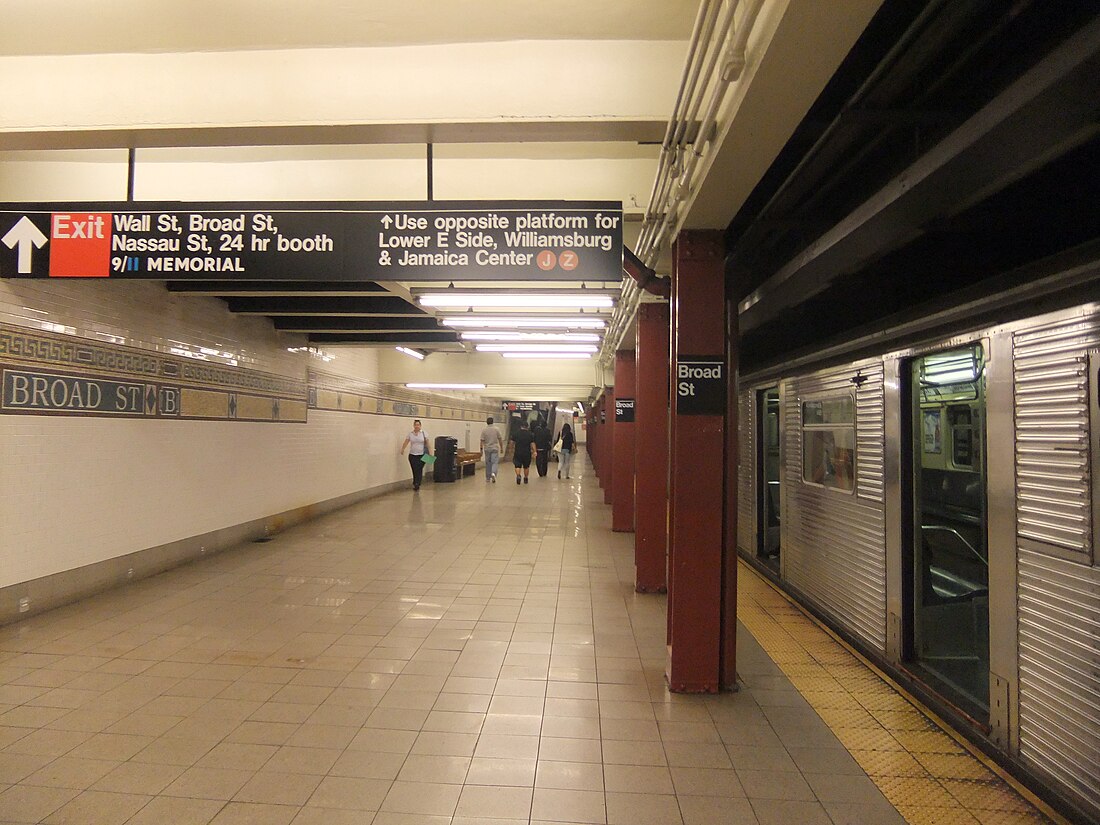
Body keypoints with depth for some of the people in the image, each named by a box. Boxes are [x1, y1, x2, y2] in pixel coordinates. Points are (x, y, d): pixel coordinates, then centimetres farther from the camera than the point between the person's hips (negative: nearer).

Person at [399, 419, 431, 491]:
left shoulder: (424, 433, 1)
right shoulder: (410, 434, 5)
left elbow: (427, 444, 2)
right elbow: (406, 443, 0)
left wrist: (430, 452, -6)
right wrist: (402, 449, -14)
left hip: (422, 455, -1)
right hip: (412, 455, 1)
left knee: (419, 470, -7)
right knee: (415, 470, 2)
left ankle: (417, 484, -5)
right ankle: (416, 484, 16)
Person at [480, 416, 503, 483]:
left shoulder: (484, 430, -4)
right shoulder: (496, 429, -4)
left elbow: (482, 441, -5)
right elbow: (500, 439, -1)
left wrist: (481, 449, 1)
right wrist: (501, 447, 9)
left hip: (487, 449, 1)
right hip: (495, 448, -1)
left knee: (488, 463, 10)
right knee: (494, 462, 0)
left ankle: (488, 478, 16)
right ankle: (493, 473, -26)